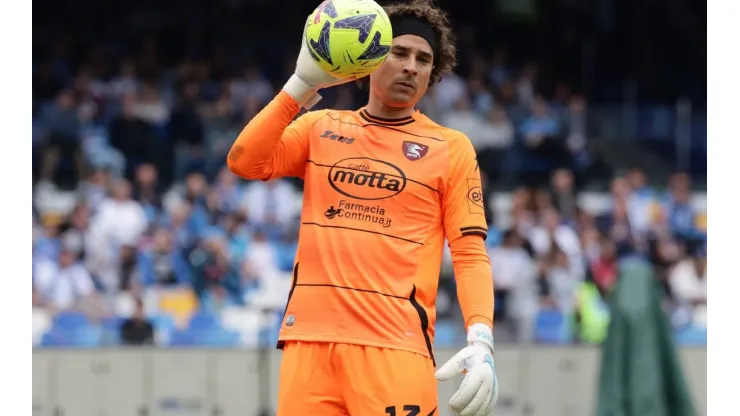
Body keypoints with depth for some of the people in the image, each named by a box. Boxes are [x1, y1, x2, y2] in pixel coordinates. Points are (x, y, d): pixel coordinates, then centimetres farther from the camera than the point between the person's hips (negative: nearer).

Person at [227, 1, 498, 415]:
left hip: (395, 346, -2)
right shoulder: (320, 128, 14)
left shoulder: (451, 148, 8)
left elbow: (471, 253, 3)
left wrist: (481, 341, -12)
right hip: (310, 337, 2)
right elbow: (245, 162, 0)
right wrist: (303, 84, -6)